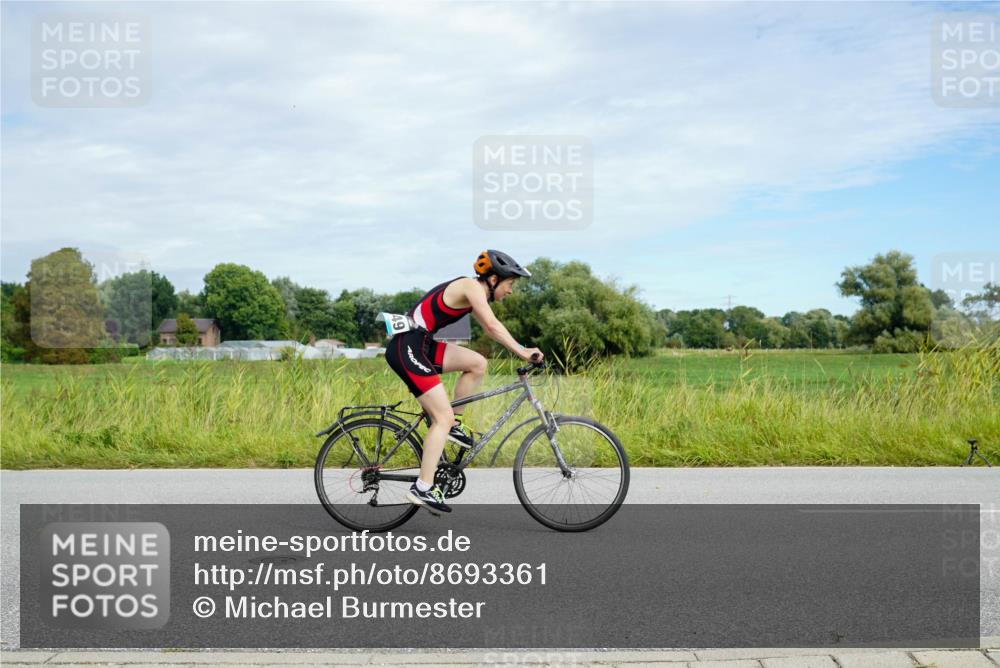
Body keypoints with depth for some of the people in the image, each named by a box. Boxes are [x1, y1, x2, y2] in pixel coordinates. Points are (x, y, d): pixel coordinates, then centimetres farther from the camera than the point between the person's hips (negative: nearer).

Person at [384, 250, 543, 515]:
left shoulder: (475, 292, 15)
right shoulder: (471, 286, -12)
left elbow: (489, 330, 17)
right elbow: (493, 326, -25)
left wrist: (522, 350, 8)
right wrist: (521, 351, -21)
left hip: (420, 345, 9)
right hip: (406, 347, -9)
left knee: (478, 364, 6)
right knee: (443, 417, -9)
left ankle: (451, 423, 14)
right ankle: (422, 489, -8)